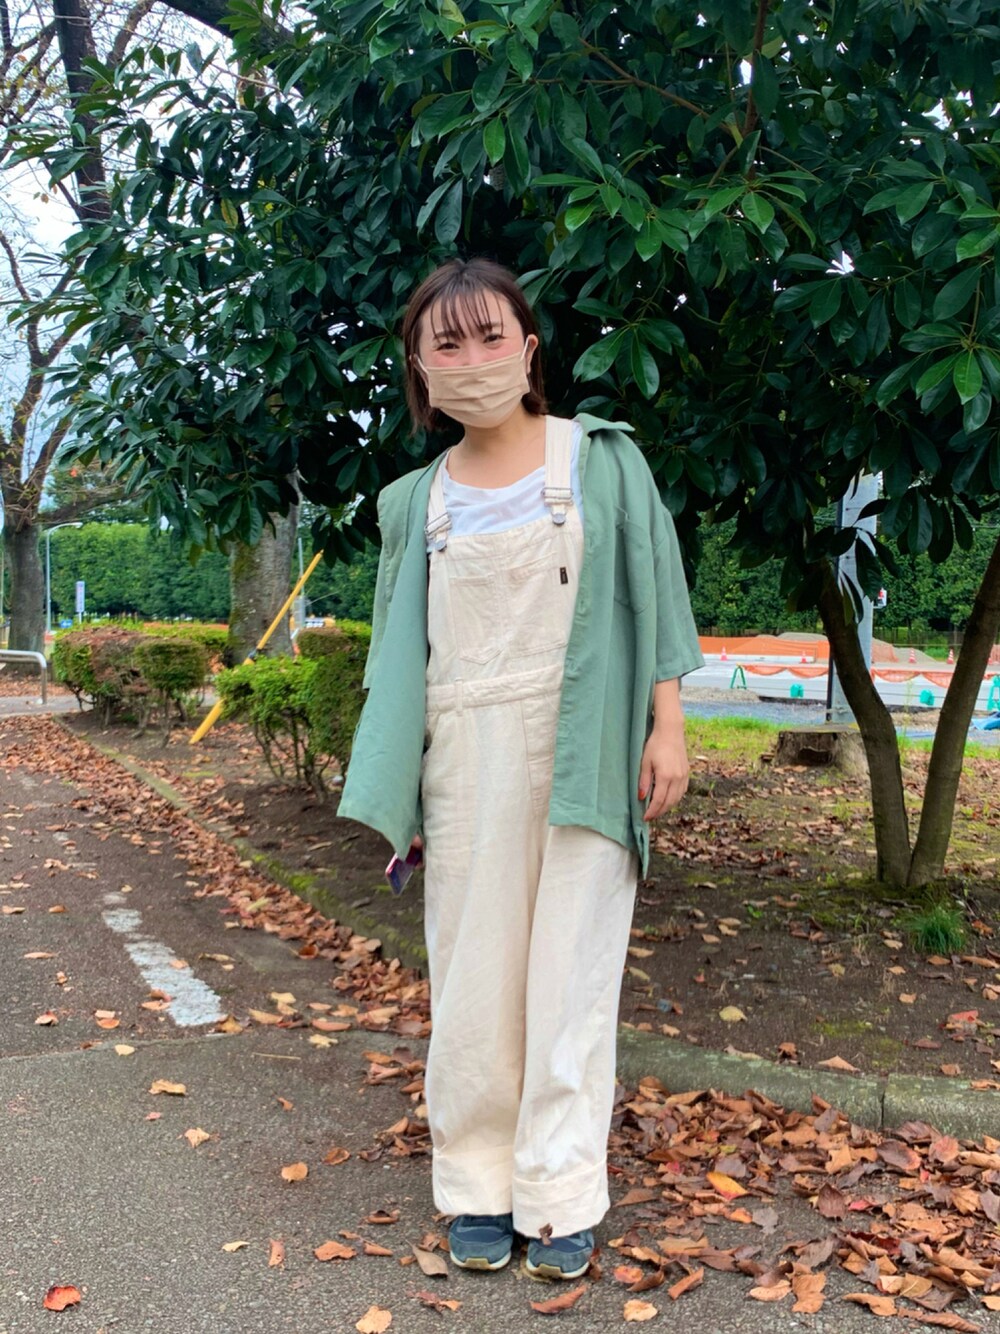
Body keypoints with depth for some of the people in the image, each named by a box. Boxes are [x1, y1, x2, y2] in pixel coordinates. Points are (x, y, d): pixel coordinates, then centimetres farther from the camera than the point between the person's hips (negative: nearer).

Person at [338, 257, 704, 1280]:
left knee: (571, 971, 1)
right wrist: (395, 789, 8)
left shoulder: (603, 459, 4)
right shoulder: (416, 501, 10)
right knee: (473, 976, 5)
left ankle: (561, 1197, 12)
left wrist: (667, 727, -4)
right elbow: (400, 651, 12)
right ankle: (477, 1186, 18)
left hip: (584, 752, -2)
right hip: (468, 759, 2)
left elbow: (650, 594, 3)